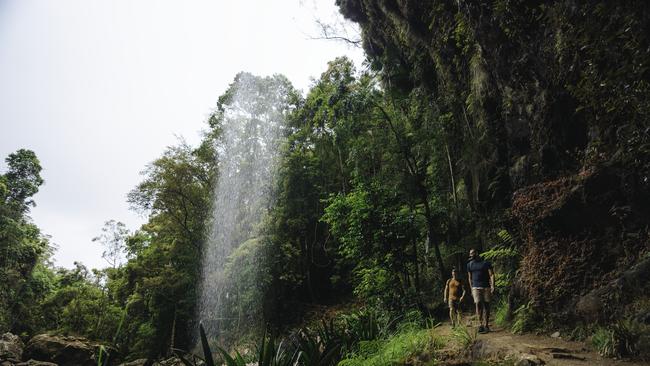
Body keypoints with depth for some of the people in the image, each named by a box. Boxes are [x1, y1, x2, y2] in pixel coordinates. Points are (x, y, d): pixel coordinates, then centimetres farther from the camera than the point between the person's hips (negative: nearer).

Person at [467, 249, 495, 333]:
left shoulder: (486, 263, 2)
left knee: (486, 305, 1)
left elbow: (491, 275, -1)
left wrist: (492, 286, -13)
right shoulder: (469, 264, 11)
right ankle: (480, 325, -9)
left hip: (486, 287, -1)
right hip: (476, 288, 1)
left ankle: (486, 325, 8)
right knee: (478, 305, -11)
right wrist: (471, 289, 12)